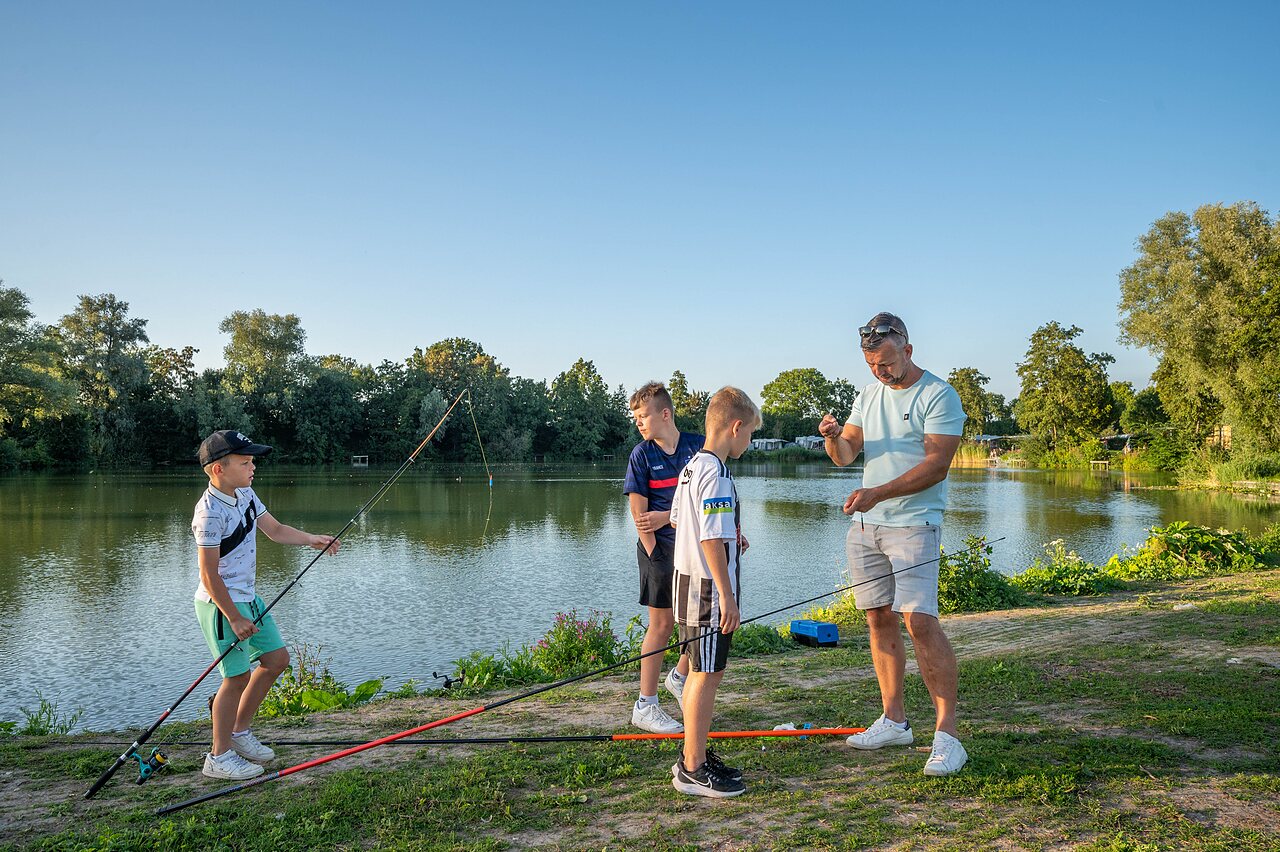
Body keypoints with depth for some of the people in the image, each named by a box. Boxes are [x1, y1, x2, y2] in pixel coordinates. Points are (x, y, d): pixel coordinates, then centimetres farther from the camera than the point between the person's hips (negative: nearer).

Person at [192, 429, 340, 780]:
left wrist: (312, 539, 0)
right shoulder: (210, 512, -23)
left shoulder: (245, 494, 5)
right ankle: (219, 757, 12)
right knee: (238, 676, -4)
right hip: (221, 605, -9)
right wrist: (234, 619, -20)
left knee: (277, 658, 15)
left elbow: (275, 530, 16)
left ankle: (239, 731, 29)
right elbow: (209, 575, -22)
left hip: (248, 598, 10)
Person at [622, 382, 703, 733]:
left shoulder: (698, 446, 1)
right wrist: (657, 557, -11)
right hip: (660, 547, -3)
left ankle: (680, 676, 33)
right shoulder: (642, 454, -4)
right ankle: (645, 707, 9)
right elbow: (639, 511, -6)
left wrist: (667, 516, -16)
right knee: (662, 623, -1)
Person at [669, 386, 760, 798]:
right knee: (707, 674, -2)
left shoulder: (691, 467, 12)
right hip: (708, 591, -10)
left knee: (700, 671, 17)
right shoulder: (716, 475, -19)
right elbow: (711, 540, -23)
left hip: (688, 582, 10)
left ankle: (694, 755, 28)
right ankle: (694, 769, 6)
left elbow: (676, 518, 22)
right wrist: (727, 595, -21)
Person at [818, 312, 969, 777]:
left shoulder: (938, 396, -8)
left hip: (913, 525, -7)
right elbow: (845, 455, 12)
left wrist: (877, 493, -24)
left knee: (919, 620, -15)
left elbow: (936, 464, -16)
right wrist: (834, 438, -12)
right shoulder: (870, 394, 14)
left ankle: (947, 733, -9)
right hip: (865, 525, 7)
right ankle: (894, 721, 19)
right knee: (879, 619, 9)